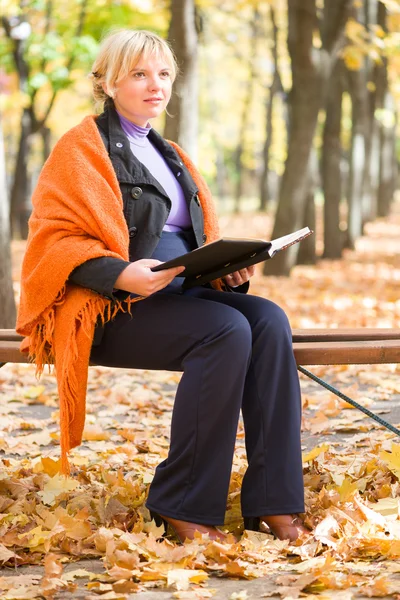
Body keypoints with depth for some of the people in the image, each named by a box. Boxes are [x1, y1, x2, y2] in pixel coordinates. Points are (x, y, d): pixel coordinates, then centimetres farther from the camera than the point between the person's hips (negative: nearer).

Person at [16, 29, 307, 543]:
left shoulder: (168, 154, 25)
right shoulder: (81, 149, 3)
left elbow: (201, 241, 24)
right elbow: (54, 241, -7)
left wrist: (229, 268, 0)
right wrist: (121, 274, -24)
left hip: (180, 293, 7)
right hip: (107, 308, -7)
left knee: (270, 320, -23)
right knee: (227, 330, -32)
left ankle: (272, 503, -26)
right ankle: (182, 508, -26)